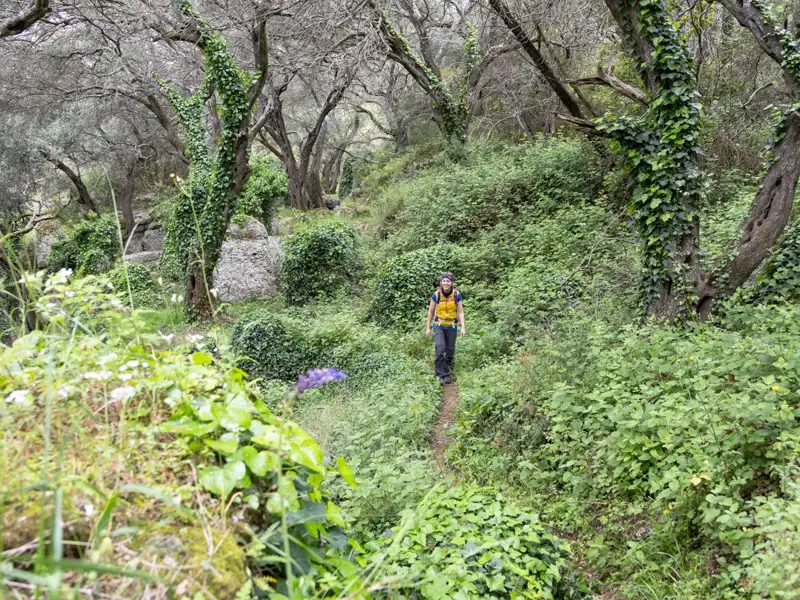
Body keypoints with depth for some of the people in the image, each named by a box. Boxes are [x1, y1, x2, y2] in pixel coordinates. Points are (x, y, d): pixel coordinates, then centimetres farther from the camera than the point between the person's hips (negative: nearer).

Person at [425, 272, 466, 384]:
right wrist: (428, 328, 1)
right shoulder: (436, 295, -10)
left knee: (450, 350, 10)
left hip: (452, 327, 1)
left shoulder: (457, 295, -9)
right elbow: (430, 311, -1)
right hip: (439, 326, -1)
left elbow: (460, 312, -4)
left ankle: (449, 370, 30)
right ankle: (442, 375, -8)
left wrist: (463, 327, -12)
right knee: (440, 350, -15)